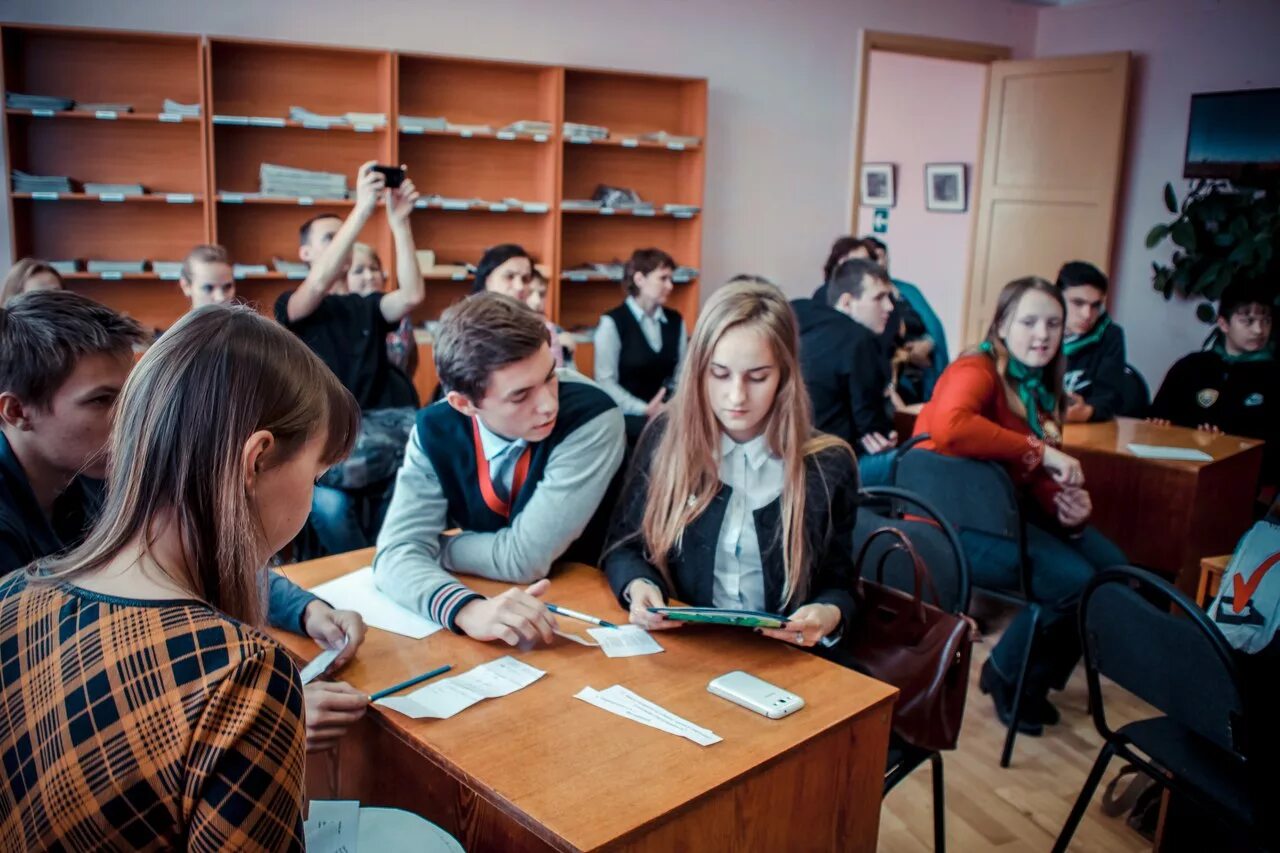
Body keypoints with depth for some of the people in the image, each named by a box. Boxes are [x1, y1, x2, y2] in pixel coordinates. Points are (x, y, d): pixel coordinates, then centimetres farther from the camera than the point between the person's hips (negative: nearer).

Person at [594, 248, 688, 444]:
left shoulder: (676, 321, 13)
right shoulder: (612, 322, -3)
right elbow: (605, 381, -8)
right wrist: (645, 410, -16)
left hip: (667, 414, 5)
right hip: (627, 416, -5)